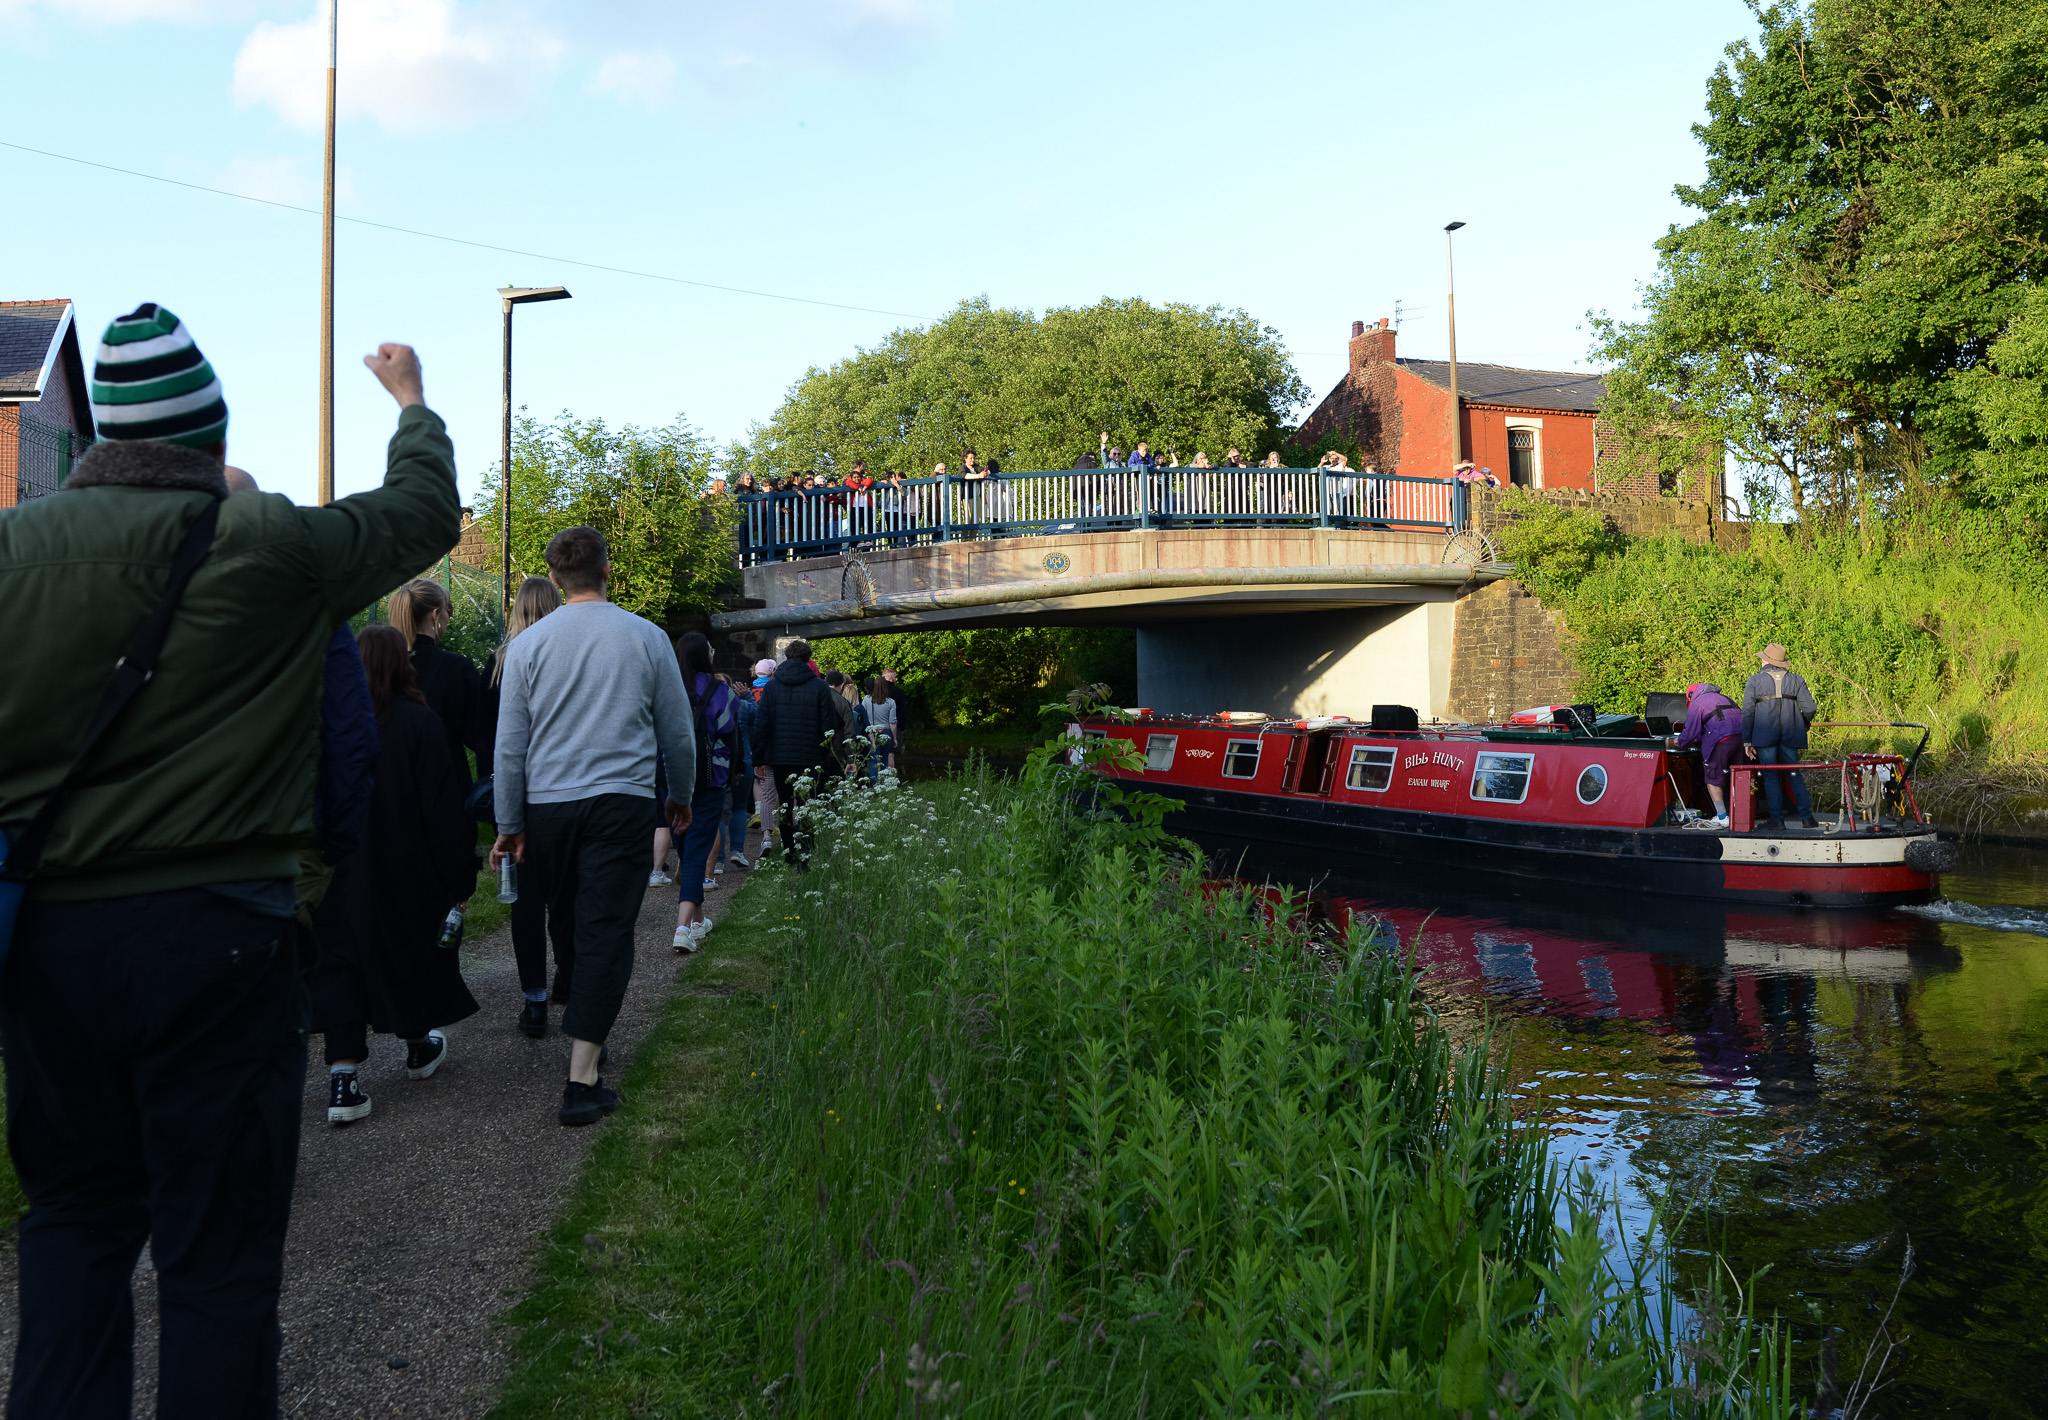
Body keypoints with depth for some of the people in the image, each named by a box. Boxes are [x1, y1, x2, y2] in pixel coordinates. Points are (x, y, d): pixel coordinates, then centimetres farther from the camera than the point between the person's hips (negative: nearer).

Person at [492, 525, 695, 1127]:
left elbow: (511, 743, 4)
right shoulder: (647, 638, 1)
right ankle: (581, 1081, -7)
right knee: (606, 931, -3)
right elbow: (677, 732, 9)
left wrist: (509, 823, 12)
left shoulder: (528, 644, 2)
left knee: (562, 913, 21)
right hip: (622, 801, -2)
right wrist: (681, 795, 25)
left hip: (546, 804, 2)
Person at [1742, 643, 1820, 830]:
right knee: (1795, 775, 11)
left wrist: (1747, 741, 1)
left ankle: (1777, 819, 1)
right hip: (1790, 735, 2)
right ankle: (1806, 817, 9)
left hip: (1764, 735, -2)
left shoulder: (1754, 681, 1)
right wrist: (1803, 725, 20)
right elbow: (1809, 709, -1)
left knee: (1770, 777, 3)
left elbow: (1747, 713, -2)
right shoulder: (1797, 680, 6)